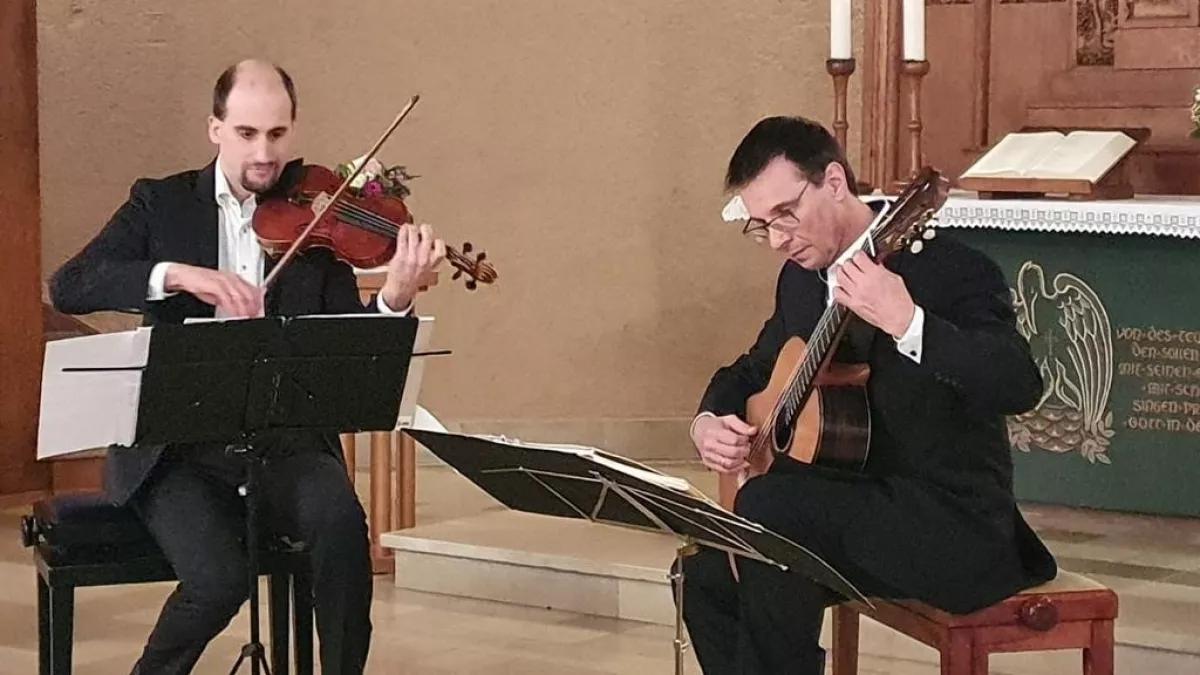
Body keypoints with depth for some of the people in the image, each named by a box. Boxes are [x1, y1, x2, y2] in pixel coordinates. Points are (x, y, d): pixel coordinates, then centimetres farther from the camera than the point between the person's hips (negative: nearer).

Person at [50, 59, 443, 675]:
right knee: (220, 576, -27)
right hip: (174, 445, -1)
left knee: (339, 516, -31)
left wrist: (395, 298, -23)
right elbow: (68, 287, -9)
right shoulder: (162, 204, 5)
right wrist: (177, 273, -24)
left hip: (284, 443, 1)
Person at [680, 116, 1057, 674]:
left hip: (953, 522, -9)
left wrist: (906, 322, -42)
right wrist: (707, 423, 1)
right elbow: (754, 370, 24)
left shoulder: (949, 269, -16)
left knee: (768, 507, -27)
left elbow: (1020, 386, -31)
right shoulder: (802, 278, 9)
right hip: (855, 504, 9)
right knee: (705, 571, 3)